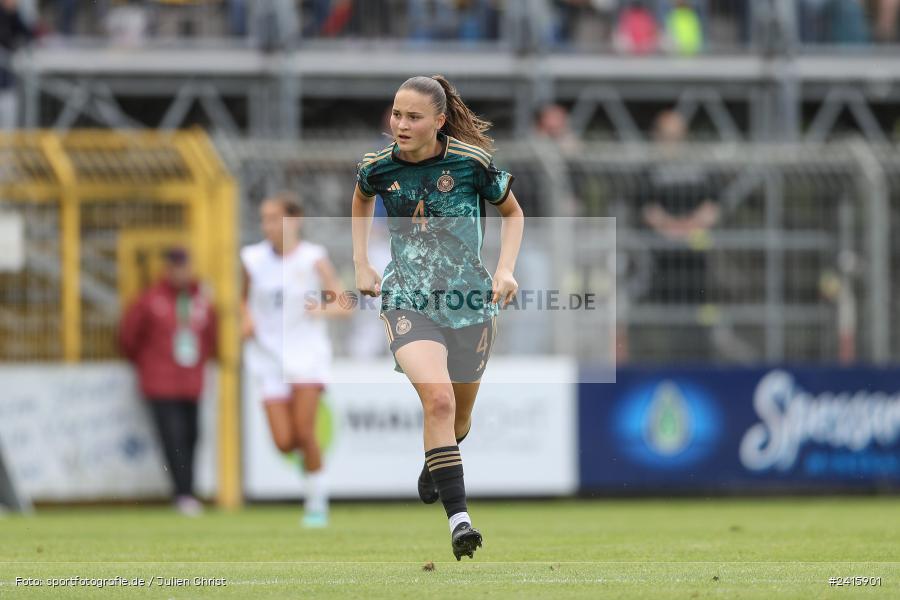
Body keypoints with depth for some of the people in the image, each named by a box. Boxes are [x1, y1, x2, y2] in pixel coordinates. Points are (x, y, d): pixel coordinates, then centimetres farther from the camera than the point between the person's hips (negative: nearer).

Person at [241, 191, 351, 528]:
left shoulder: (313, 259, -7)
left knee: (304, 431, -15)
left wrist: (325, 309, -31)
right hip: (269, 356, 3)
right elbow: (245, 298, 19)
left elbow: (345, 306, -10)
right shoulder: (254, 259, 2)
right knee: (284, 442, -9)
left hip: (307, 353, -3)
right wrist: (246, 319, -2)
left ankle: (317, 500, 3)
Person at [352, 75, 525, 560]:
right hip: (407, 300, -1)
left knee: (458, 415, 16)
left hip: (469, 300, 1)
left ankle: (433, 464, 53)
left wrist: (506, 269, -5)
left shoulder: (473, 163, -10)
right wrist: (361, 264, 15)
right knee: (438, 399, -25)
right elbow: (362, 198, 22)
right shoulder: (379, 167, -4)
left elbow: (513, 214, 8)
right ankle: (458, 519, -27)